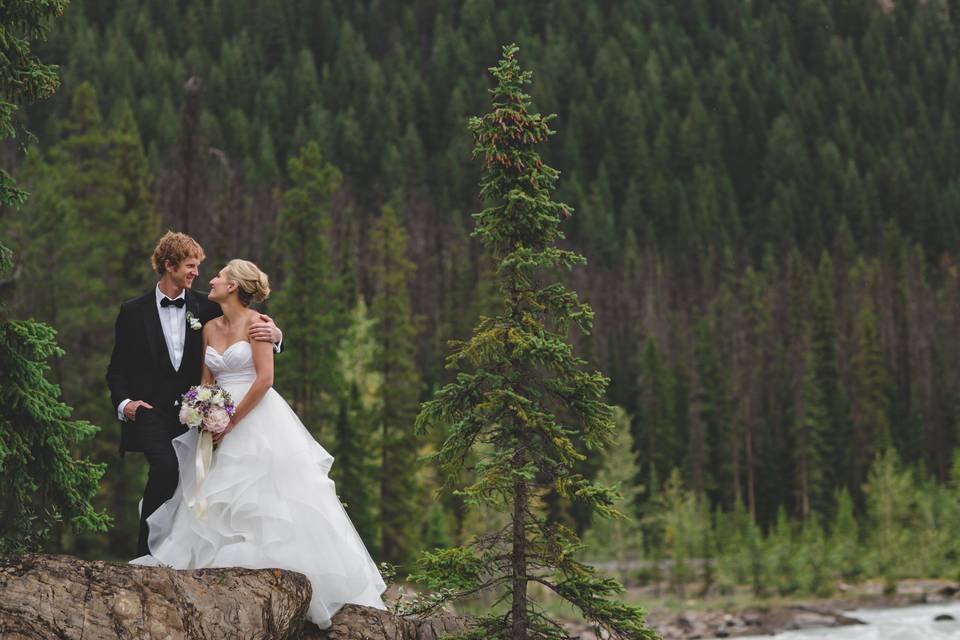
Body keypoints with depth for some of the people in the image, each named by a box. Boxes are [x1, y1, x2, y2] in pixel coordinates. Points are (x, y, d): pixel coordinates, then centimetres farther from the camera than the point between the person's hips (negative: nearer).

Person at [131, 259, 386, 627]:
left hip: (258, 418, -7)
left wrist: (232, 421, -15)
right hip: (221, 422, 7)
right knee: (216, 498, 1)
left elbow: (264, 379, -16)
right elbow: (206, 382, 16)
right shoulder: (210, 328, 11)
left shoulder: (255, 323, -9)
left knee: (264, 498, -9)